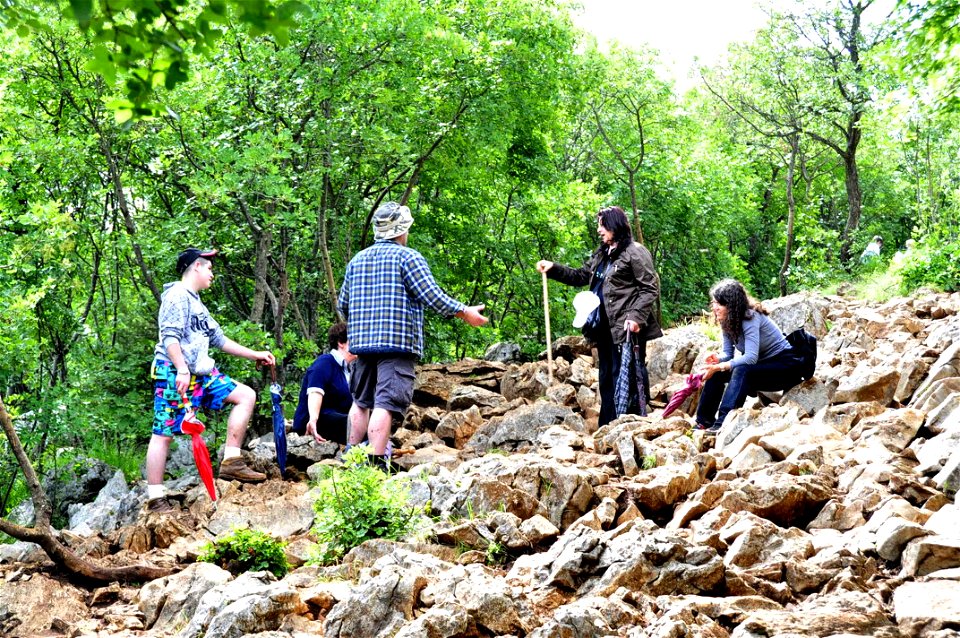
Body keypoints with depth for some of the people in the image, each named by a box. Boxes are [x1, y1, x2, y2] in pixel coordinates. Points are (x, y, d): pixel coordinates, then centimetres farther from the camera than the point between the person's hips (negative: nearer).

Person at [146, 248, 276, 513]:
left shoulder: (197, 304, 25)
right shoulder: (177, 296, -6)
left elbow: (219, 340, 28)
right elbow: (170, 336, -17)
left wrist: (255, 355, 25)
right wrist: (182, 370, -27)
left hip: (201, 373, 10)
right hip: (173, 373, -10)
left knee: (246, 395, 2)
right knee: (163, 433, -8)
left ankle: (231, 463, -4)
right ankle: (155, 499, -7)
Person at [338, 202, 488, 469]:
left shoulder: (357, 260, 15)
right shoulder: (408, 257, -4)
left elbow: (342, 304, 20)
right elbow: (433, 297, -11)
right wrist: (466, 313, 0)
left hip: (362, 342, 6)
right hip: (398, 343, -6)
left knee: (361, 401, 17)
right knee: (386, 403, -10)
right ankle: (376, 462, -17)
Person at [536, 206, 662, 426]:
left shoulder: (635, 253, -7)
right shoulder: (601, 255, 18)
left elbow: (650, 289, -12)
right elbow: (580, 276, 26)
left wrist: (636, 316, -21)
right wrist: (553, 269, 15)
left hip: (627, 328, -9)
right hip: (605, 327, 9)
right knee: (607, 376, 13)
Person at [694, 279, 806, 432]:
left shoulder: (750, 318, -25)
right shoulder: (727, 322, -1)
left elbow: (751, 358, -33)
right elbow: (728, 353, 4)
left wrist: (719, 367, -35)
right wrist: (718, 359, -20)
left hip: (785, 364, -9)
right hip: (762, 365, 9)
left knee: (741, 371, -34)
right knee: (716, 373, -7)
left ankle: (723, 423, -42)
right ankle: (704, 422, -3)